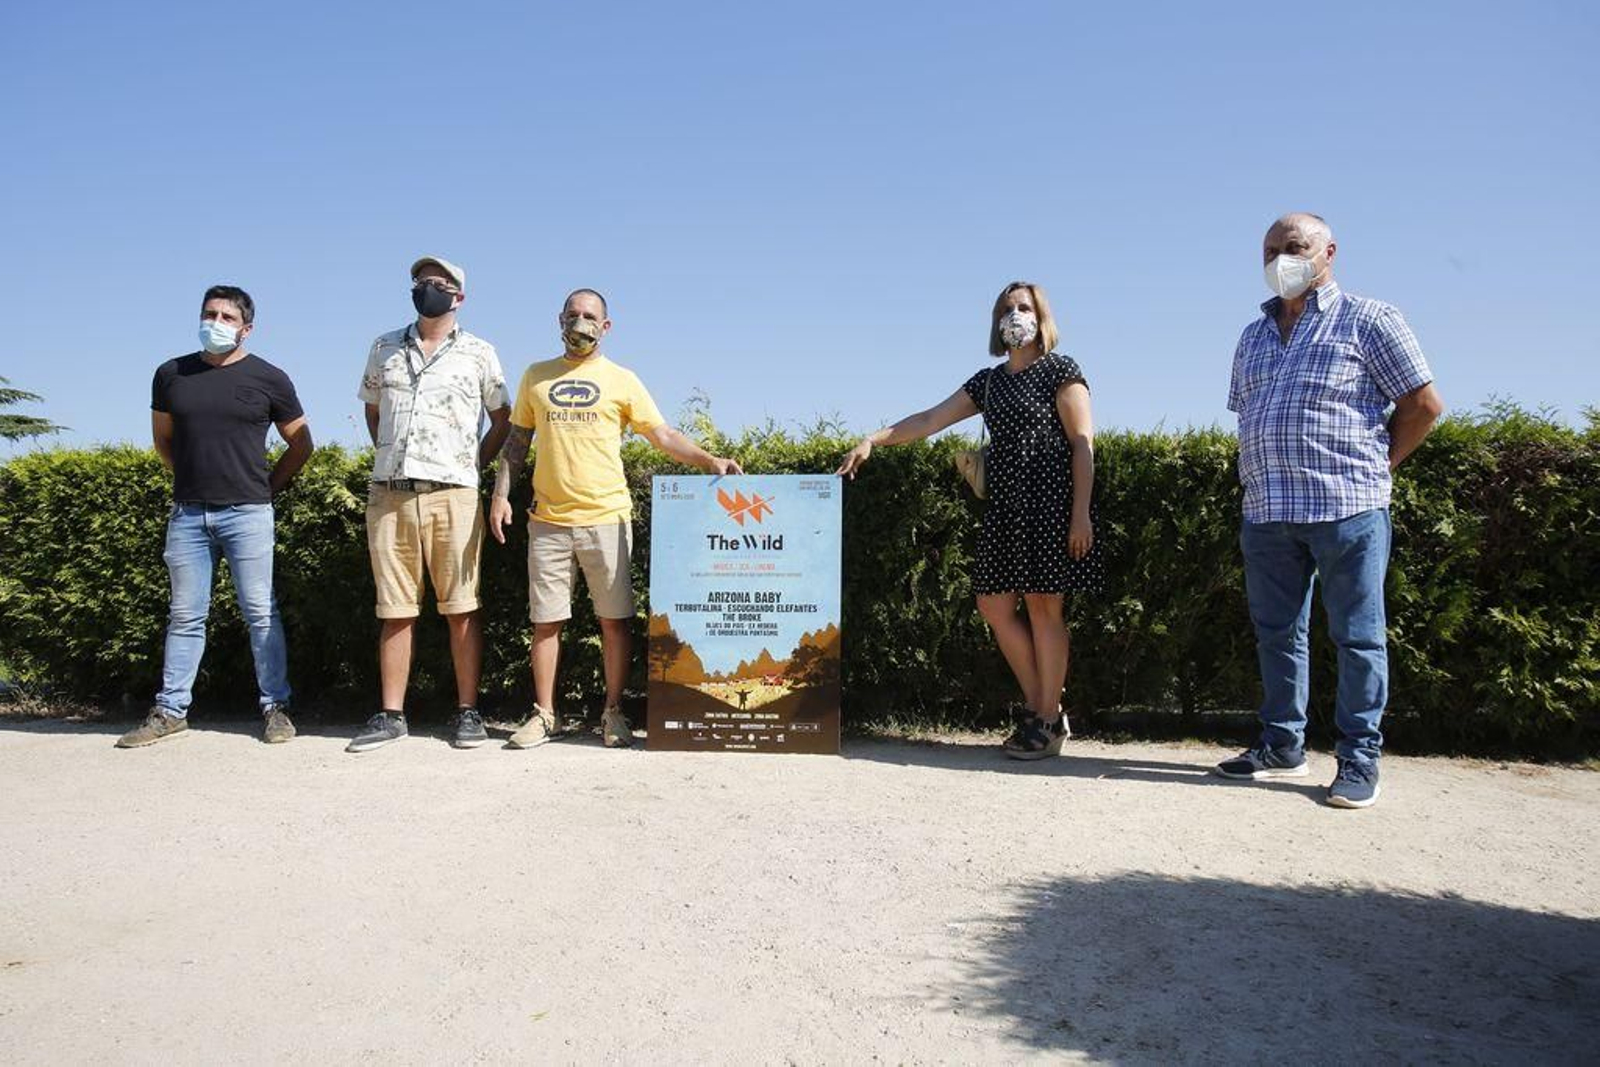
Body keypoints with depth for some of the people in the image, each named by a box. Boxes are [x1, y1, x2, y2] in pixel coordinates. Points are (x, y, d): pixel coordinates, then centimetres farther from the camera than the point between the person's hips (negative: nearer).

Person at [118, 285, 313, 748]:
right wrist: (195, 476, 15)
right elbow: (163, 439, 22)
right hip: (187, 513, 3)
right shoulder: (171, 374, 10)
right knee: (185, 616, 9)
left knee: (260, 612, -1)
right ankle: (170, 710, 16)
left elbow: (301, 444, 9)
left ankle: (275, 706, 7)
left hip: (247, 513, -3)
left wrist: (266, 485, 6)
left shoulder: (268, 378, 2)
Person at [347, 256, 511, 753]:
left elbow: (503, 419, 12)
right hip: (389, 494, 3)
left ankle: (468, 712, 6)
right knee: (396, 610, 6)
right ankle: (390, 715, 12)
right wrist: (389, 457, 15)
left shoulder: (479, 353, 7)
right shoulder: (385, 348, 16)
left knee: (461, 608, -1)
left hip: (453, 494, -2)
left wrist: (474, 464, 4)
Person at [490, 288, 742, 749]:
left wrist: (709, 460, -12)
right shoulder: (536, 377, 13)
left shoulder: (622, 380, 7)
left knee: (614, 620, 2)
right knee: (545, 621, 5)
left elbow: (664, 436, 2)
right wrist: (501, 494, 4)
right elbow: (517, 442, 16)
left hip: (606, 518, -1)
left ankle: (614, 713, 13)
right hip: (548, 520, 2)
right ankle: (544, 715, 16)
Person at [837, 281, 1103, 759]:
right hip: (1004, 506, 7)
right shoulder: (990, 381, 17)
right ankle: (1037, 707, 17)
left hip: (1050, 504, -6)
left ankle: (1048, 721, 6)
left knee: (1043, 606, -5)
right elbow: (930, 419, 14)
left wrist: (1081, 513, -13)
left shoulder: (1061, 371, 0)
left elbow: (1083, 444, -6)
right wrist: (874, 440, 4)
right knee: (994, 606, 4)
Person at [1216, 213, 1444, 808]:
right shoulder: (1253, 336, 19)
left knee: (1357, 636, 0)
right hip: (1266, 510, 6)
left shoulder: (1367, 320, 2)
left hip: (1346, 507, -5)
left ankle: (1360, 759, 9)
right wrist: (1265, 474, 12)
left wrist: (1374, 467, 3)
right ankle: (1283, 747, 22)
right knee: (1277, 633, 10)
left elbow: (1424, 404, 1)